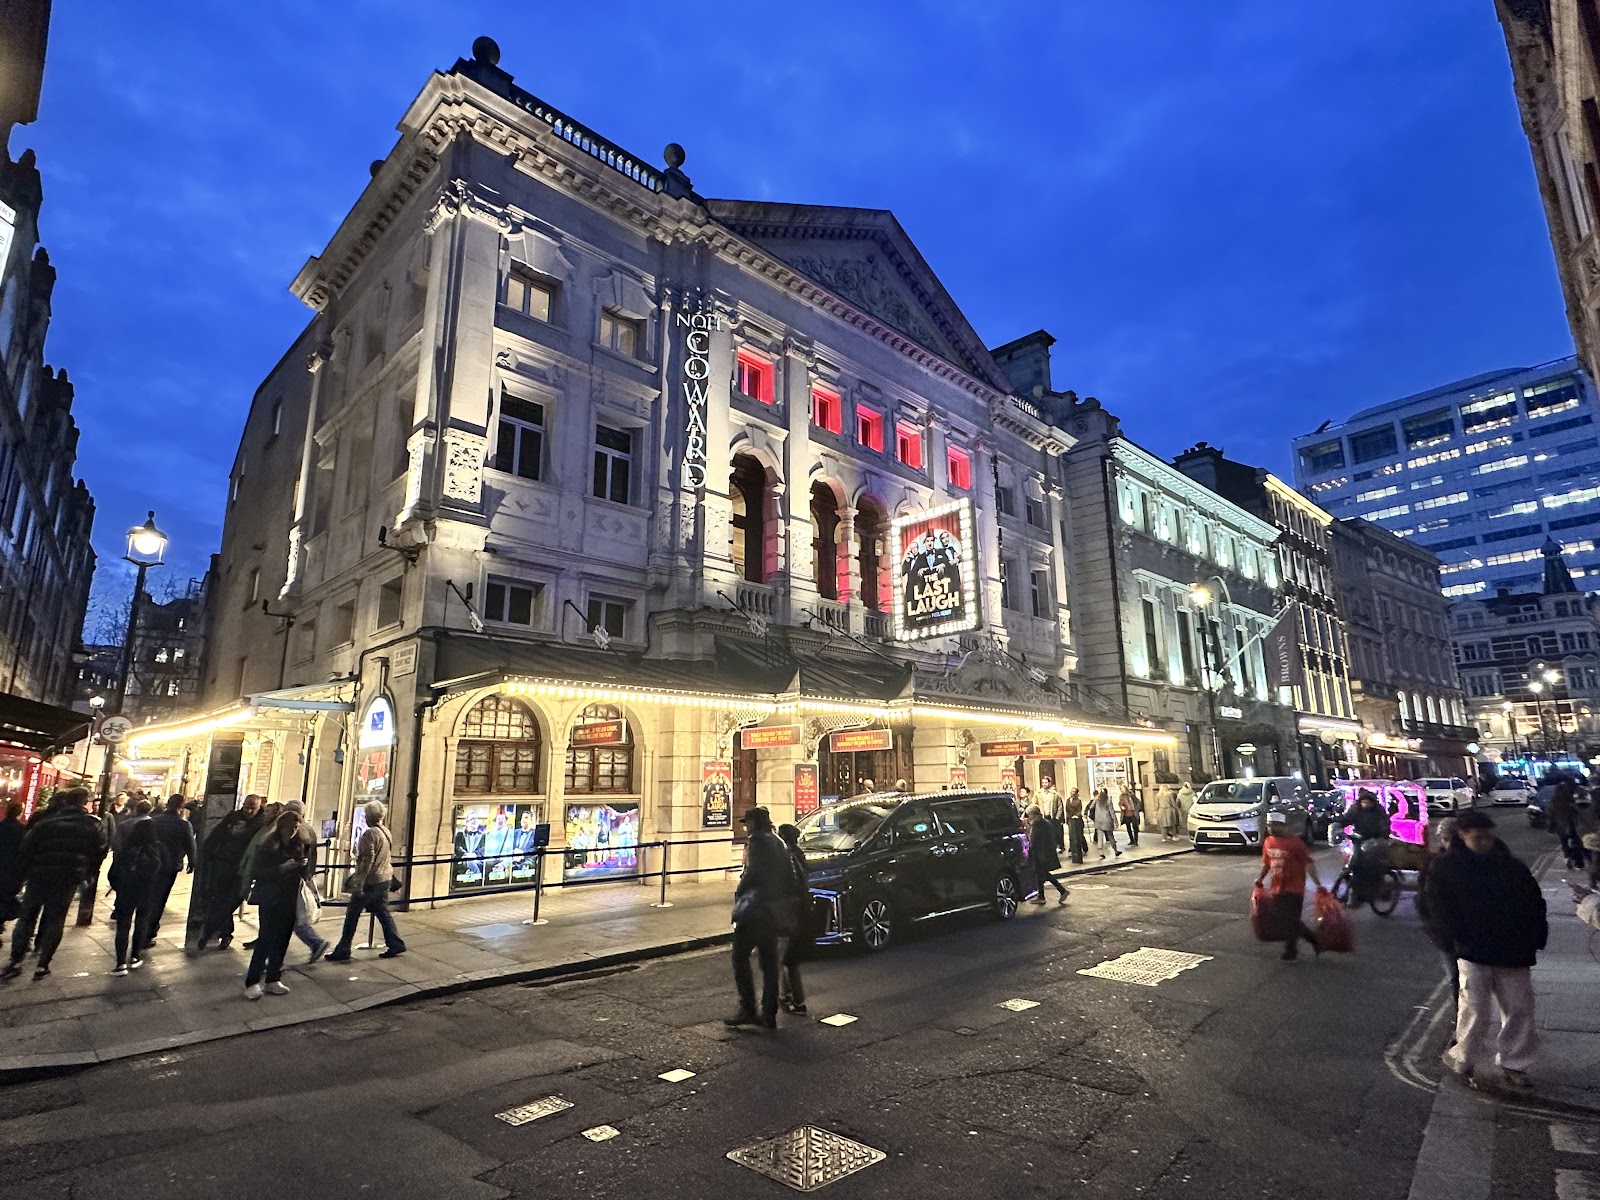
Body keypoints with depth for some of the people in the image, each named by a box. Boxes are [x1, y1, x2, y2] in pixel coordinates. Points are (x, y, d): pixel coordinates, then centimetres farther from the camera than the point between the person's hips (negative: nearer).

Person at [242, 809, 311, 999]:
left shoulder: (298, 846, 8)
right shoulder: (267, 846, -7)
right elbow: (257, 873, -13)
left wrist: (302, 866, -11)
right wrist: (282, 868, -22)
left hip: (289, 901, 5)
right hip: (270, 900, -5)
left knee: (281, 941, 7)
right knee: (266, 940, -5)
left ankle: (273, 980, 16)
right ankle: (252, 982, 5)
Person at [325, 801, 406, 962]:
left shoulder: (370, 834, -16)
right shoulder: (386, 832, 10)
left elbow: (367, 860, -21)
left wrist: (358, 883, -19)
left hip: (370, 881, -8)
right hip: (384, 879, 8)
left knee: (352, 915, 3)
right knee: (383, 912, 13)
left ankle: (342, 951, 9)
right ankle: (395, 944, 11)